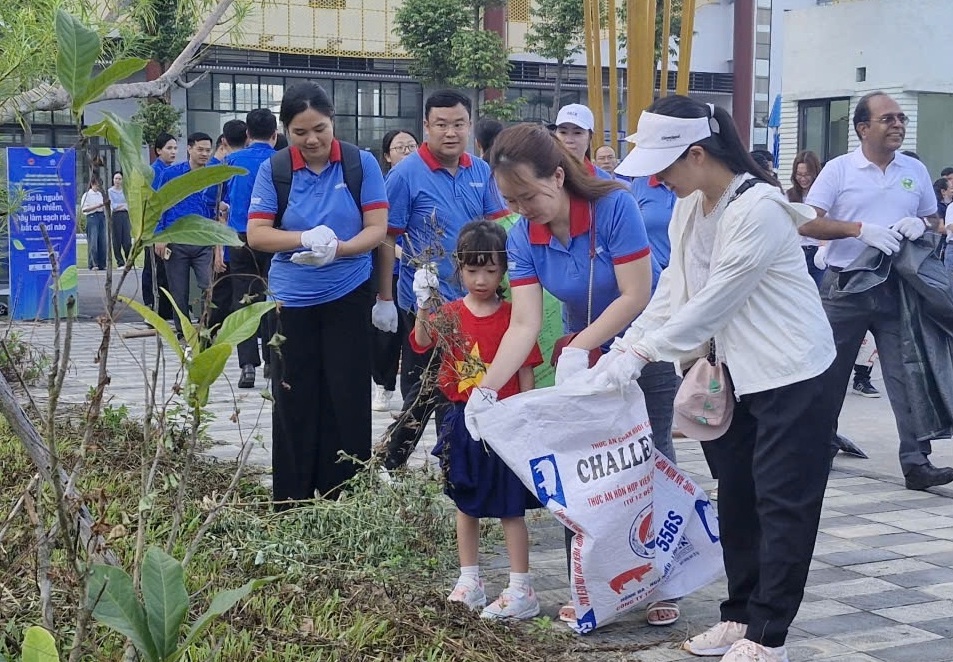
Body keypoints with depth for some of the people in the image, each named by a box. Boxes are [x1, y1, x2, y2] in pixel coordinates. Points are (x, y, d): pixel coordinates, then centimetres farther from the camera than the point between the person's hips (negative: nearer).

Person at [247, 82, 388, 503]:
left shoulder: (362, 164, -4)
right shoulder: (273, 170, -3)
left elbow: (377, 228, -6)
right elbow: (257, 234, -6)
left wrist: (338, 249, -24)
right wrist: (307, 238, -23)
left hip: (349, 299, -1)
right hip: (291, 302, 1)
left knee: (348, 403, 2)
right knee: (294, 405, 7)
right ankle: (290, 509, 17)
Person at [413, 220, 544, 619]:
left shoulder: (513, 316, -6)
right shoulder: (450, 313, 1)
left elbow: (526, 373, -4)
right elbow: (422, 343, -17)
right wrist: (424, 305, -33)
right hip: (463, 421, 4)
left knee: (509, 508, 0)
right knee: (466, 504, 14)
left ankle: (521, 591, 6)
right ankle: (469, 581, 27)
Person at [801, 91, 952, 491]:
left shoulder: (916, 171, 10)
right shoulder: (839, 169, -1)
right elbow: (807, 224, -7)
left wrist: (920, 225, -6)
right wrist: (860, 229, -20)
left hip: (897, 288, 2)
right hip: (845, 287, -2)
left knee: (907, 374, -3)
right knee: (829, 373, 7)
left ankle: (916, 462, -2)